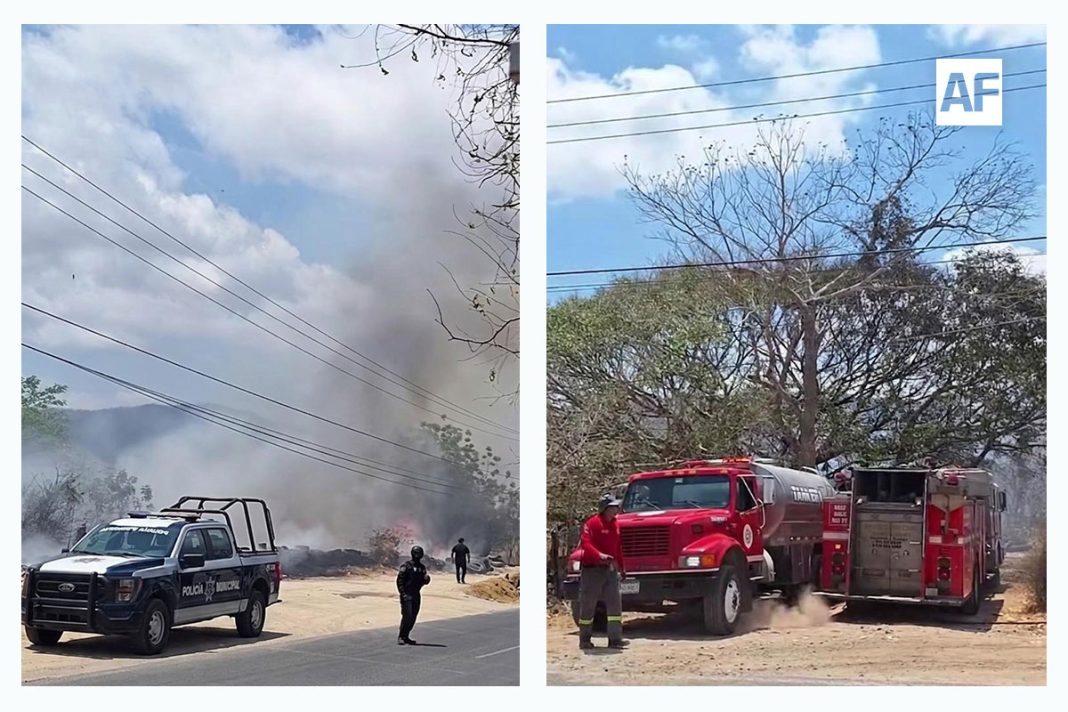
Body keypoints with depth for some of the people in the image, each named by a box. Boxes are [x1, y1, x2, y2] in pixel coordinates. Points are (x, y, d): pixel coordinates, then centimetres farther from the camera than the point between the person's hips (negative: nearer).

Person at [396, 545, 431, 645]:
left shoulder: (422, 567, 13)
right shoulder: (406, 566, -7)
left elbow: (424, 581, 19)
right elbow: (399, 580, -11)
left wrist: (426, 579, -5)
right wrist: (403, 594, -17)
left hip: (416, 595, 7)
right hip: (407, 595, -7)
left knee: (413, 617, 7)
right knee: (407, 616, -13)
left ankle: (405, 636, 17)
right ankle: (401, 637, -6)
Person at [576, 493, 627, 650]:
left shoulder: (615, 525, 13)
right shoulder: (592, 523, -11)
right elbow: (586, 543, -23)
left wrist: (622, 567, 24)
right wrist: (600, 555, -38)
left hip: (611, 570, 7)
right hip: (593, 569, -7)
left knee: (615, 603, -2)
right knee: (588, 605, 3)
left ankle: (615, 639, 1)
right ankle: (584, 640, 13)